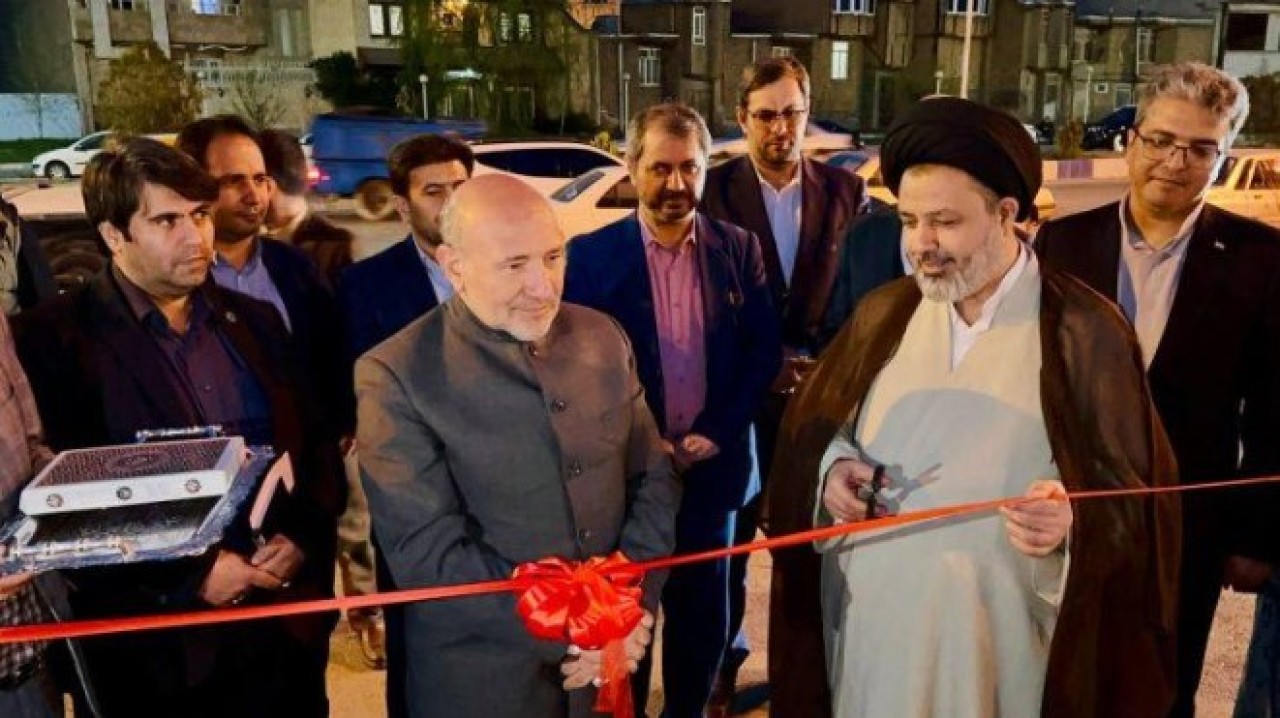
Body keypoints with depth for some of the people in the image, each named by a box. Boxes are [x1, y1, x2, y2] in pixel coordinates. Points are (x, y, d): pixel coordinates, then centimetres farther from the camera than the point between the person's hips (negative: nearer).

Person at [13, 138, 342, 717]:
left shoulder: (255, 321, 9)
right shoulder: (51, 339, -7)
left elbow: (313, 448, 12)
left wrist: (301, 537, -5)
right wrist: (189, 575, -14)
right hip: (156, 650, -4)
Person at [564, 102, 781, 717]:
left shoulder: (739, 248, 1)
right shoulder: (591, 255, -5)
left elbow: (764, 352, 2)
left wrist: (714, 435, -9)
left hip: (713, 466, 2)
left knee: (703, 614, 15)